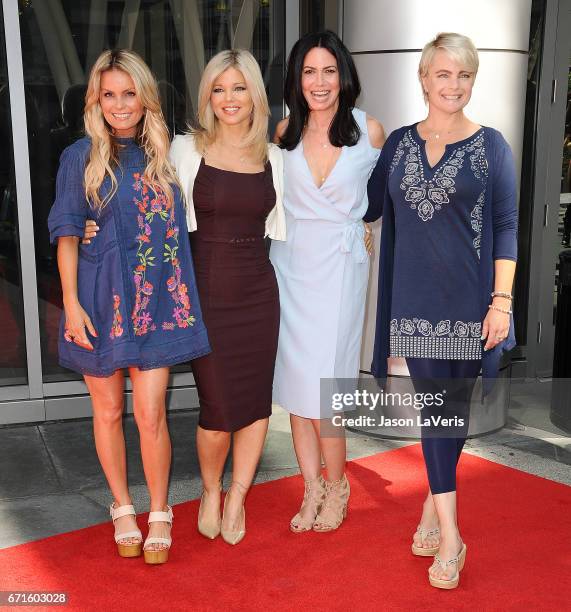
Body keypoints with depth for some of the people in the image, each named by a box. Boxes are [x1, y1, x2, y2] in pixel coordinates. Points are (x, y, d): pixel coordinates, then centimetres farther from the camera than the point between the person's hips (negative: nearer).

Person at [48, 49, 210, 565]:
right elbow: (67, 234, -2)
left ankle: (159, 514, 17)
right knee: (108, 410, 10)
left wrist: (183, 297, 5)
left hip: (154, 299, 1)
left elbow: (179, 228, 13)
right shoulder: (80, 157, 0)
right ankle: (123, 509, 29)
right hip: (100, 299, -1)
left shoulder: (163, 155, 6)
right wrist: (71, 302, -8)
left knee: (150, 412, -2)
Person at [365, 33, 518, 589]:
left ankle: (434, 506, 28)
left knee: (458, 407, 7)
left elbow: (505, 228, -3)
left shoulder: (490, 145, 1)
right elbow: (369, 208, 14)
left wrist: (501, 300, -10)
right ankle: (449, 535, 10)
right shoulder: (400, 142, 9)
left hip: (470, 299, -2)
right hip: (416, 299, 2)